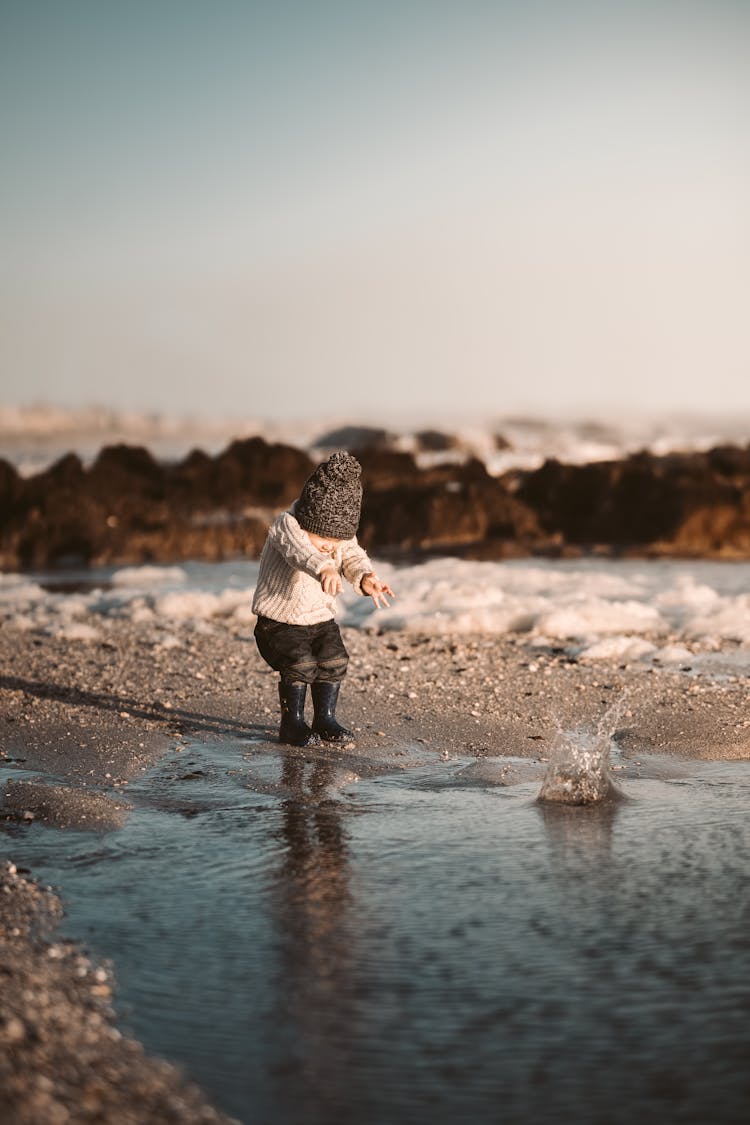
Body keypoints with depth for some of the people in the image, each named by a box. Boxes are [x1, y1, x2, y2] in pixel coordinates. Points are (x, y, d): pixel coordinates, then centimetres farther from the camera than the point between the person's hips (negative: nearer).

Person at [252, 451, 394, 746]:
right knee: (300, 664, -26)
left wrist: (366, 578, -44)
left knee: (335, 660, -17)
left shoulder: (342, 536, -3)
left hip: (320, 619, 5)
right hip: (279, 622, -5)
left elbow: (353, 557, -20)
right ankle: (292, 722, -7)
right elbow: (300, 550, -44)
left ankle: (325, 717, 3)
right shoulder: (286, 526, -23)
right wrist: (323, 569, -66)